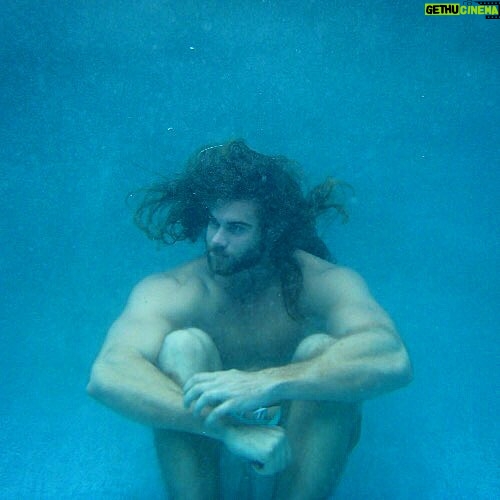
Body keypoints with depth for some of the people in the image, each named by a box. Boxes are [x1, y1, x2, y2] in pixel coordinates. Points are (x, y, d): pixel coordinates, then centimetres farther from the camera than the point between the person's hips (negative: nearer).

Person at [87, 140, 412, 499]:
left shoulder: (325, 283, -17)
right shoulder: (169, 291, -16)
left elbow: (393, 360, -35)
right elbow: (107, 375, -33)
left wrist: (267, 383, -46)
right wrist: (229, 429, -43)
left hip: (301, 464, 1)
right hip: (205, 463, 0)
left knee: (323, 350, -27)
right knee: (183, 346, -26)